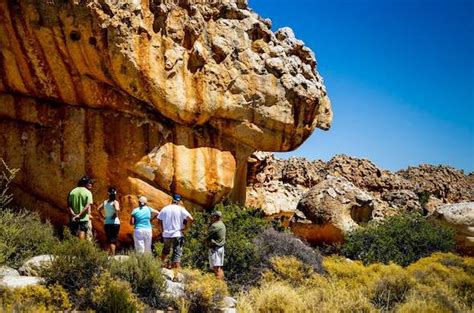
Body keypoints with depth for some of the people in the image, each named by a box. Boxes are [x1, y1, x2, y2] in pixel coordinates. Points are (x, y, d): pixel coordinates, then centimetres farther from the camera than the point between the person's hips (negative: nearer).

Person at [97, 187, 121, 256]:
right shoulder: (115, 202, -11)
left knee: (108, 240, 14)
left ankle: (108, 254, 14)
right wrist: (116, 215, -13)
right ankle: (112, 254, -5)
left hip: (106, 223, 5)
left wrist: (103, 216, 11)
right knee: (113, 240, -1)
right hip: (114, 223, -5)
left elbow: (98, 209, 12)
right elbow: (117, 209, -30)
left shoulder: (105, 202, 7)